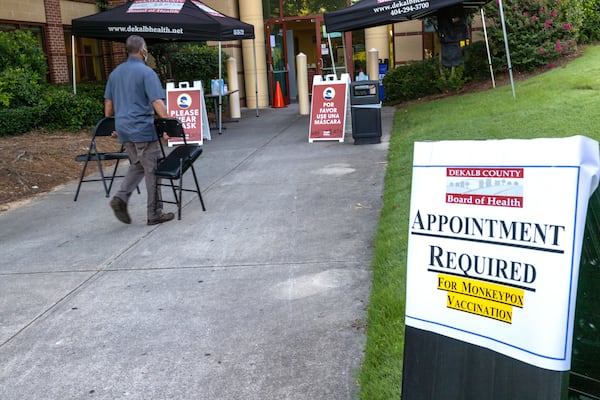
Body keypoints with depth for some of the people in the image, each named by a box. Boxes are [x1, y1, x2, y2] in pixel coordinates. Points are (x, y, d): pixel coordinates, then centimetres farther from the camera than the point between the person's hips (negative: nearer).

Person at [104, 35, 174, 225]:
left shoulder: (115, 73, 12)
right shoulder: (146, 72, -10)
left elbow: (108, 104, 16)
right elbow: (157, 104, -19)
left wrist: (111, 125, 26)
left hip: (123, 129, 7)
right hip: (143, 129, -7)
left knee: (137, 165, 21)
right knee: (152, 170, 2)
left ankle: (121, 197, 3)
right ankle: (154, 214, 8)